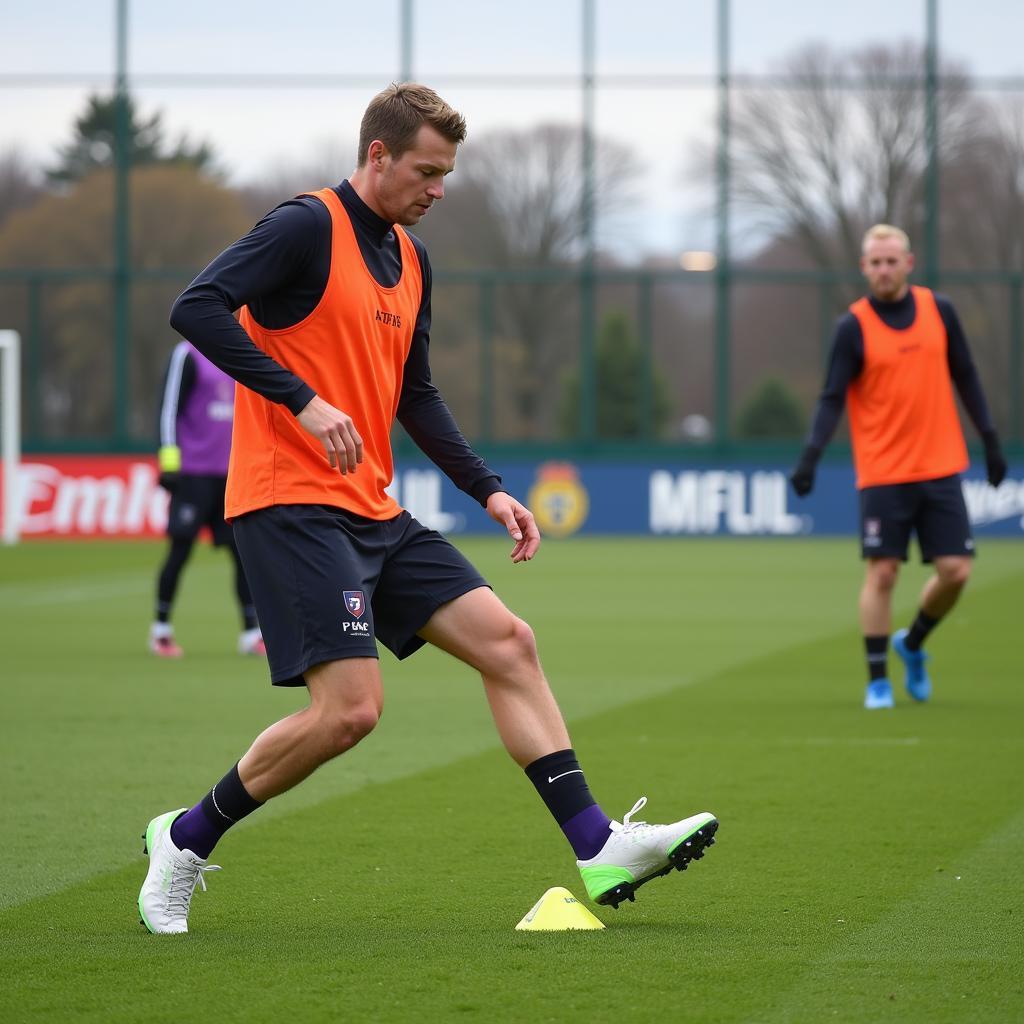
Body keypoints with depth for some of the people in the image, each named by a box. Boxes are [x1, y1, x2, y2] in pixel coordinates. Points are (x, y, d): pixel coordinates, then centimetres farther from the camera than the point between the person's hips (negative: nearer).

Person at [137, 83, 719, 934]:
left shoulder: (411, 261, 16)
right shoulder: (308, 227, -10)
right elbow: (196, 308, -21)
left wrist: (488, 489, 15)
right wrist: (304, 400, -27)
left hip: (375, 514, 9)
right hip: (290, 505, -9)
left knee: (508, 643, 0)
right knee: (350, 709, -16)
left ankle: (598, 848, 0)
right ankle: (187, 839, 2)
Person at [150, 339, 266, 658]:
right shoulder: (186, 356, -5)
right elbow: (169, 408, -10)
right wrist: (169, 462, -16)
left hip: (230, 474, 7)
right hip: (193, 473, -7)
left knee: (242, 549, 1)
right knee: (180, 550, -3)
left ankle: (251, 632, 3)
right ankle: (161, 629, 9)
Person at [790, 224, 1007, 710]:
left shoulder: (938, 310, 5)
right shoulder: (853, 326, -5)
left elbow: (965, 377, 14)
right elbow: (832, 398, -7)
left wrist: (990, 440, 12)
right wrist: (810, 456, -20)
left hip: (941, 468, 3)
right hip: (883, 473, -3)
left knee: (955, 571, -1)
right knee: (881, 573, -6)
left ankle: (912, 643, 26)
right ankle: (877, 681, 5)